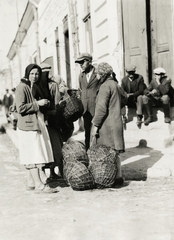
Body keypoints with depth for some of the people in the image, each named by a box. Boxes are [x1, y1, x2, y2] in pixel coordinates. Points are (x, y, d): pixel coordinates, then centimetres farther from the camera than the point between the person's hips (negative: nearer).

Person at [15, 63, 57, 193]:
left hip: (37, 124, 9)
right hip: (28, 125, -9)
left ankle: (31, 183, 17)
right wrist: (37, 103, -17)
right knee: (33, 156, -9)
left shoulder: (35, 87, 18)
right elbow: (20, 108, -17)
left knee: (31, 157, 11)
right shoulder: (22, 87, -9)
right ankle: (39, 185, -8)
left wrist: (44, 104, 10)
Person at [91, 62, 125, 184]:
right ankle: (118, 176, 17)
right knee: (114, 152, 12)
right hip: (116, 122, 9)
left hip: (107, 124, -9)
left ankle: (117, 177, 2)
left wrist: (95, 125, -15)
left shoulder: (106, 86, -13)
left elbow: (101, 108, -19)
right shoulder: (114, 84, 16)